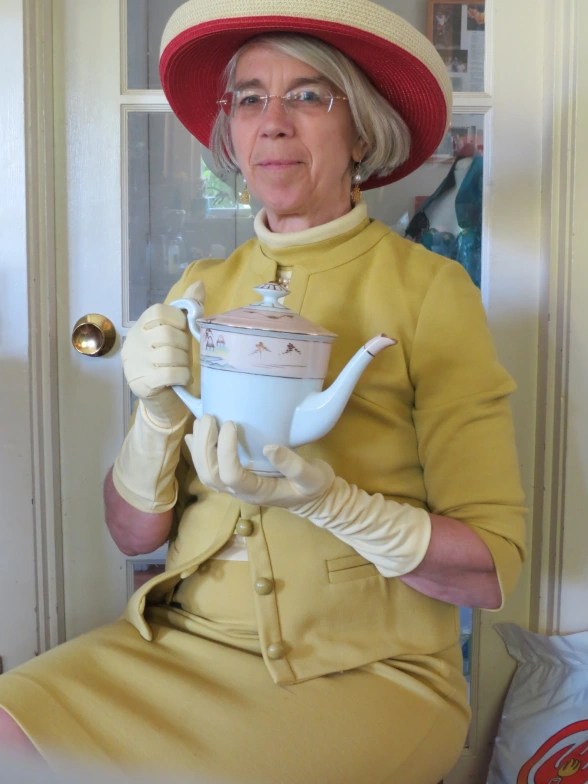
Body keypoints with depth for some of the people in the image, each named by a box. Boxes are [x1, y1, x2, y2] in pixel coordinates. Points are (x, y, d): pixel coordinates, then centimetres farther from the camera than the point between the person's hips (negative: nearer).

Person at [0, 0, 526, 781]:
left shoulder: (430, 290, -8)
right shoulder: (200, 289, 5)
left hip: (363, 671, -3)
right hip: (184, 642, 4)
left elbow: (494, 568, -12)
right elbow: (133, 534, 4)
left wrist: (324, 497, -26)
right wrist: (159, 416, -14)